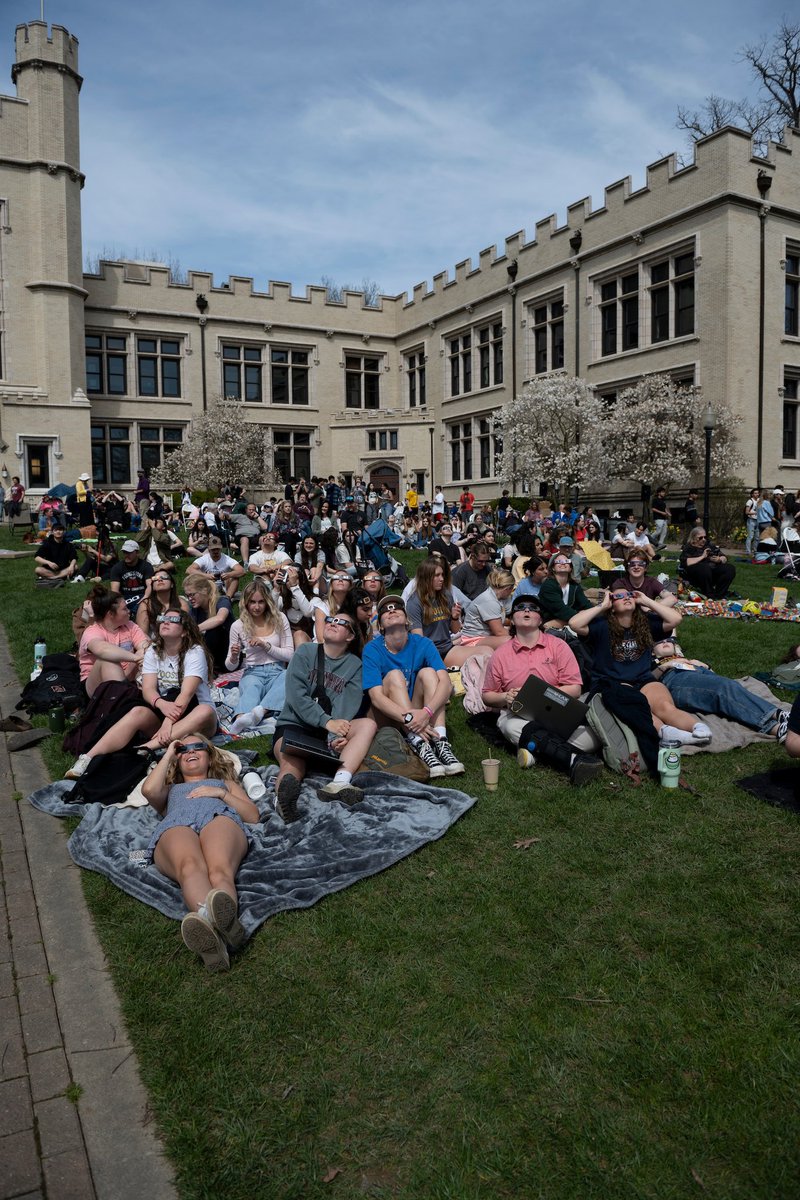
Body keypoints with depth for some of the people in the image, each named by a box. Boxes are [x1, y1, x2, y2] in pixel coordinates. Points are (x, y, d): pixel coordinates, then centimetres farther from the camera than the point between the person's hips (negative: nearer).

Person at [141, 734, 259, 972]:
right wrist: (168, 755, 31)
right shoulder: (170, 789, 46)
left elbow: (253, 816, 27)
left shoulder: (225, 782, 44)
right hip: (175, 827, 0)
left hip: (220, 818, 0)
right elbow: (149, 790, 18)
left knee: (219, 868, -40)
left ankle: (223, 914, -74)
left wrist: (221, 794, 14)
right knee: (190, 866, -42)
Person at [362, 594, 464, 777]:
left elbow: (446, 684, -18)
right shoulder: (372, 650, -10)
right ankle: (420, 746, -40)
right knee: (394, 675, -25)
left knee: (428, 672, -19)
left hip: (420, 713, 2)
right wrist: (408, 717, -37)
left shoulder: (423, 644, -5)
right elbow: (376, 698, -21)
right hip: (388, 717, -2)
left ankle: (440, 743, -36)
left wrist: (426, 712, -37)